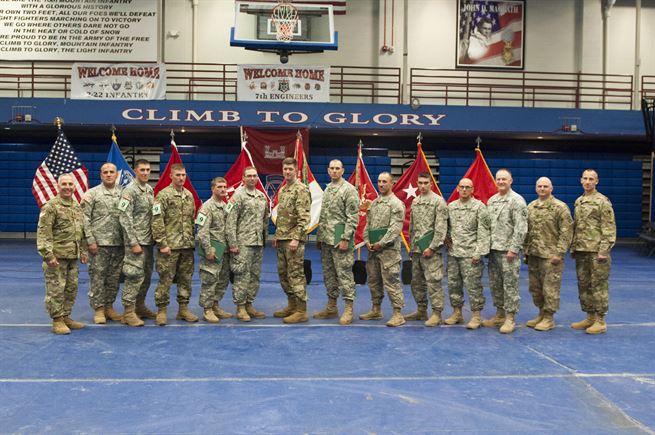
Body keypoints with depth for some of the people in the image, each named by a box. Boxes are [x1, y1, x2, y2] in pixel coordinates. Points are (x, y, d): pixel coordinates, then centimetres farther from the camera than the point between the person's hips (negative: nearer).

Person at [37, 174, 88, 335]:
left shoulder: (77, 207, 14)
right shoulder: (51, 206, -10)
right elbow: (43, 233, -15)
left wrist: (83, 251, 16)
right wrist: (48, 254, -21)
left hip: (73, 256, 7)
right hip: (57, 255, -7)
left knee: (71, 288, 12)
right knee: (56, 289, -2)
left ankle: (66, 317, 24)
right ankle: (57, 321, 7)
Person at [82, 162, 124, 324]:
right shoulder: (92, 194, -1)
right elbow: (85, 219, -6)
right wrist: (90, 240, -12)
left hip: (118, 244, 4)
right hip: (99, 244, -4)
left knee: (114, 278, 9)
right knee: (97, 277, 0)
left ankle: (109, 307, 21)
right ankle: (99, 309, 10)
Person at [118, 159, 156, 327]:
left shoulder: (150, 189, 12)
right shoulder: (130, 190, -12)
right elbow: (125, 219, -16)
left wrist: (153, 237, 12)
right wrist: (134, 243, -18)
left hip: (148, 241, 8)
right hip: (136, 241, -8)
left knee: (146, 275, 13)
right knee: (135, 276, -7)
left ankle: (140, 307, 25)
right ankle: (129, 312, 0)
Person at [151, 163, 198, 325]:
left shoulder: (189, 195, 12)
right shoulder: (163, 195, -6)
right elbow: (157, 222, -11)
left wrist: (193, 240, 13)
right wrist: (162, 244, -15)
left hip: (187, 246, 6)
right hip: (170, 245, -6)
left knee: (186, 278, 10)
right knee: (165, 279, -2)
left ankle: (183, 309, 20)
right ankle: (161, 310, 8)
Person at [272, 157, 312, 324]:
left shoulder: (301, 190, -12)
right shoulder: (282, 190, 16)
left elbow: (304, 217, -18)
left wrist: (296, 238, -23)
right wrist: (277, 235, 17)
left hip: (293, 239, -9)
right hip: (282, 239, 9)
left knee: (296, 274, -7)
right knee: (283, 273, 14)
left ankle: (301, 311, -1)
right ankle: (291, 306, 25)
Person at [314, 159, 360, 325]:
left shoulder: (349, 190, -9)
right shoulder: (327, 189, 16)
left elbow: (353, 217, -14)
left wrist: (346, 239, -19)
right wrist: (319, 236, 15)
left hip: (339, 239, -8)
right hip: (326, 239, 8)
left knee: (344, 273, -5)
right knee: (328, 273, 13)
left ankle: (348, 309, 0)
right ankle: (331, 307, 22)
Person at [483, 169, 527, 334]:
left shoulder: (517, 200, -8)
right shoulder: (491, 200, 14)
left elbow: (520, 228, -14)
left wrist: (513, 249, -18)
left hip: (508, 250, -7)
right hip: (493, 249, 7)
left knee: (510, 284, -2)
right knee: (495, 284, 13)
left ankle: (510, 318, 4)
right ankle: (499, 314, 24)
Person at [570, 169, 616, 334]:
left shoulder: (602, 201, -8)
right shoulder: (578, 201, 14)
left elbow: (609, 228, -12)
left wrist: (604, 250, -17)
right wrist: (573, 247, 15)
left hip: (596, 251, -7)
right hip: (581, 251, 7)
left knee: (598, 285, -2)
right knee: (583, 285, 11)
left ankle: (600, 321, 5)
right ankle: (589, 317, 22)